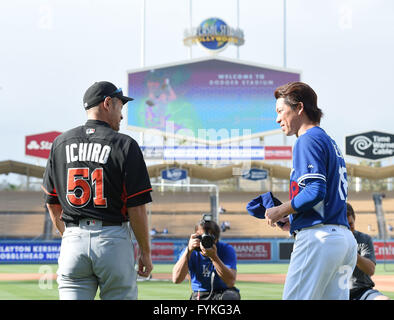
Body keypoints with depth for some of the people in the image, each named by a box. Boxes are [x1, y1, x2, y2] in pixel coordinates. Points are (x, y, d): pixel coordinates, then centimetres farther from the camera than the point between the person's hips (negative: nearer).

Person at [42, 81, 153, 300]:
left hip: (73, 240, 3)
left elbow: (53, 204, 13)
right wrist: (146, 252, 1)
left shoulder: (60, 143, 9)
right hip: (113, 239, -3)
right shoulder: (125, 145, -5)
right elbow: (137, 207, -8)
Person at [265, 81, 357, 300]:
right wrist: (291, 221, 19)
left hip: (318, 238, -10)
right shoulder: (331, 143, 24)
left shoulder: (308, 140, -5)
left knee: (295, 298, -10)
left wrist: (279, 212, -5)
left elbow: (315, 191, -17)